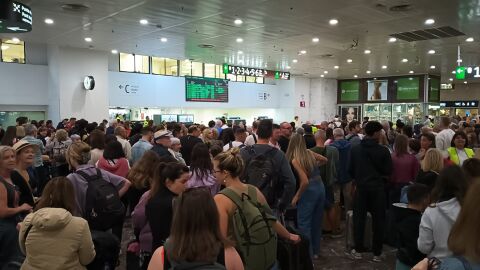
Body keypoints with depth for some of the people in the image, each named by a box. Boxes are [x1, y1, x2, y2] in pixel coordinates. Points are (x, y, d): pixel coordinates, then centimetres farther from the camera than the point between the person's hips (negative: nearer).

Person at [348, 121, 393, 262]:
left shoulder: (355, 149, -5)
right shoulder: (383, 151, -13)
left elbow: (351, 169, 2)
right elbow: (388, 171, -6)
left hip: (361, 187, 2)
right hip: (377, 188, -2)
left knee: (359, 218, 10)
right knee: (378, 220, 9)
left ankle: (358, 250, 16)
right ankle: (377, 253, 16)